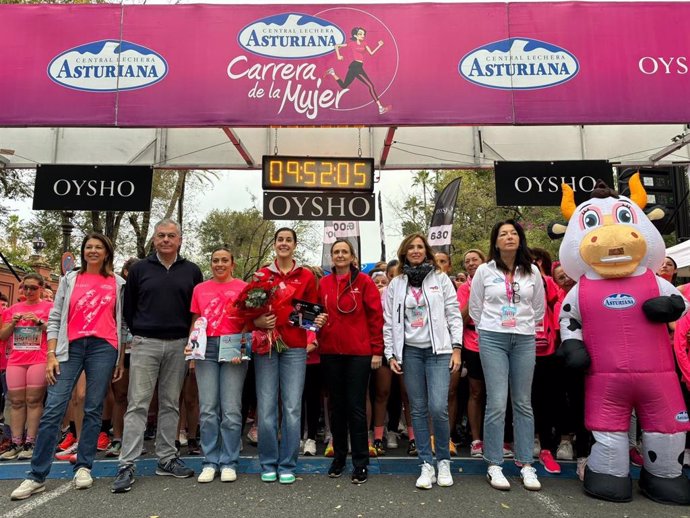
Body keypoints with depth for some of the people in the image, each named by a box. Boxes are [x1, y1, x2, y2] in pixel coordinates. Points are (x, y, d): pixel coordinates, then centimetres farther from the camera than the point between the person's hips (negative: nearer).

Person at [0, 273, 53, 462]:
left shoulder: (49, 307, 4)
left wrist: (39, 322, -15)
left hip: (39, 360, -4)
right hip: (15, 360, 4)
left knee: (34, 401, -6)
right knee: (16, 402, 4)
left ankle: (30, 443, -3)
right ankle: (16, 444, 7)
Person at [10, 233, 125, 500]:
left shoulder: (117, 283, 9)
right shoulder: (69, 279, 12)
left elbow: (122, 322, 10)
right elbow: (55, 319, 8)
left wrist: (122, 358, 6)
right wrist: (51, 355, -1)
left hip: (103, 347, -1)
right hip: (71, 347, 1)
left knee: (93, 410, 3)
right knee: (53, 410, -4)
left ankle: (83, 467, 15)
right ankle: (37, 476, 4)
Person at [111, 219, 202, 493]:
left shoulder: (192, 271, 6)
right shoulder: (139, 269, 5)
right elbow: (128, 307, 10)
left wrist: (189, 337, 4)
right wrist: (138, 334, 9)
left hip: (178, 345, 1)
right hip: (145, 344, -1)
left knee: (171, 404, 9)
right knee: (137, 404, -2)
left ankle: (167, 459, 19)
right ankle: (126, 465, 4)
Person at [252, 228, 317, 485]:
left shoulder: (306, 276, 7)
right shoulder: (262, 275, 9)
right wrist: (257, 322, -8)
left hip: (295, 347, 0)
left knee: (292, 408, 2)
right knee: (266, 407, 3)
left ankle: (287, 465, 16)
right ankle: (268, 464, 18)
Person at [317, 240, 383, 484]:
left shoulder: (364, 281, -2)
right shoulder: (324, 283, 8)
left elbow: (376, 317, -3)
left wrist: (377, 351, -6)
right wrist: (318, 321, -5)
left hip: (359, 352, -3)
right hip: (330, 352, 4)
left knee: (356, 407, 1)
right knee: (337, 405, 13)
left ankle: (361, 463, 14)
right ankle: (338, 457, 28)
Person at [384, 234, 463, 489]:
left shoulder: (441, 279, 5)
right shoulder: (396, 284, 9)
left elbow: (454, 315, 2)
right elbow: (389, 322, 8)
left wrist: (456, 348, -5)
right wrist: (391, 354, 2)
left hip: (438, 350, -2)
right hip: (410, 351, 2)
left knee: (438, 408, -10)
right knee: (418, 409, 4)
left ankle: (444, 461, 12)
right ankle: (426, 464, 16)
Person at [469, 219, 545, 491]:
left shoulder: (532, 271, 6)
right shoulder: (484, 270, 1)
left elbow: (539, 308, 16)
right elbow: (475, 308, 8)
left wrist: (525, 326, 15)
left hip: (525, 341, 2)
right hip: (492, 340, -2)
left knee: (523, 404, 7)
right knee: (497, 403, -6)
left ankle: (526, 465, 16)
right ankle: (494, 466, 5)